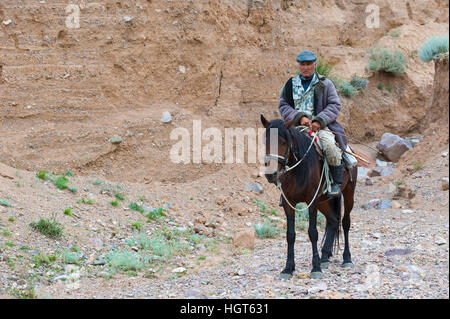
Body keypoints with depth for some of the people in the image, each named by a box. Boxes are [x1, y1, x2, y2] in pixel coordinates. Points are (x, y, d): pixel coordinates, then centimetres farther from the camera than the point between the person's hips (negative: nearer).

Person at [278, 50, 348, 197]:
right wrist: (299, 117, -11)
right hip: (297, 127, 2)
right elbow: (283, 105, 7)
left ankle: (337, 183, -15)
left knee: (329, 145, -32)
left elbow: (335, 105, 3)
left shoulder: (325, 84, 9)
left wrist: (319, 121, -12)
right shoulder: (291, 85, 14)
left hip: (321, 126, -2)